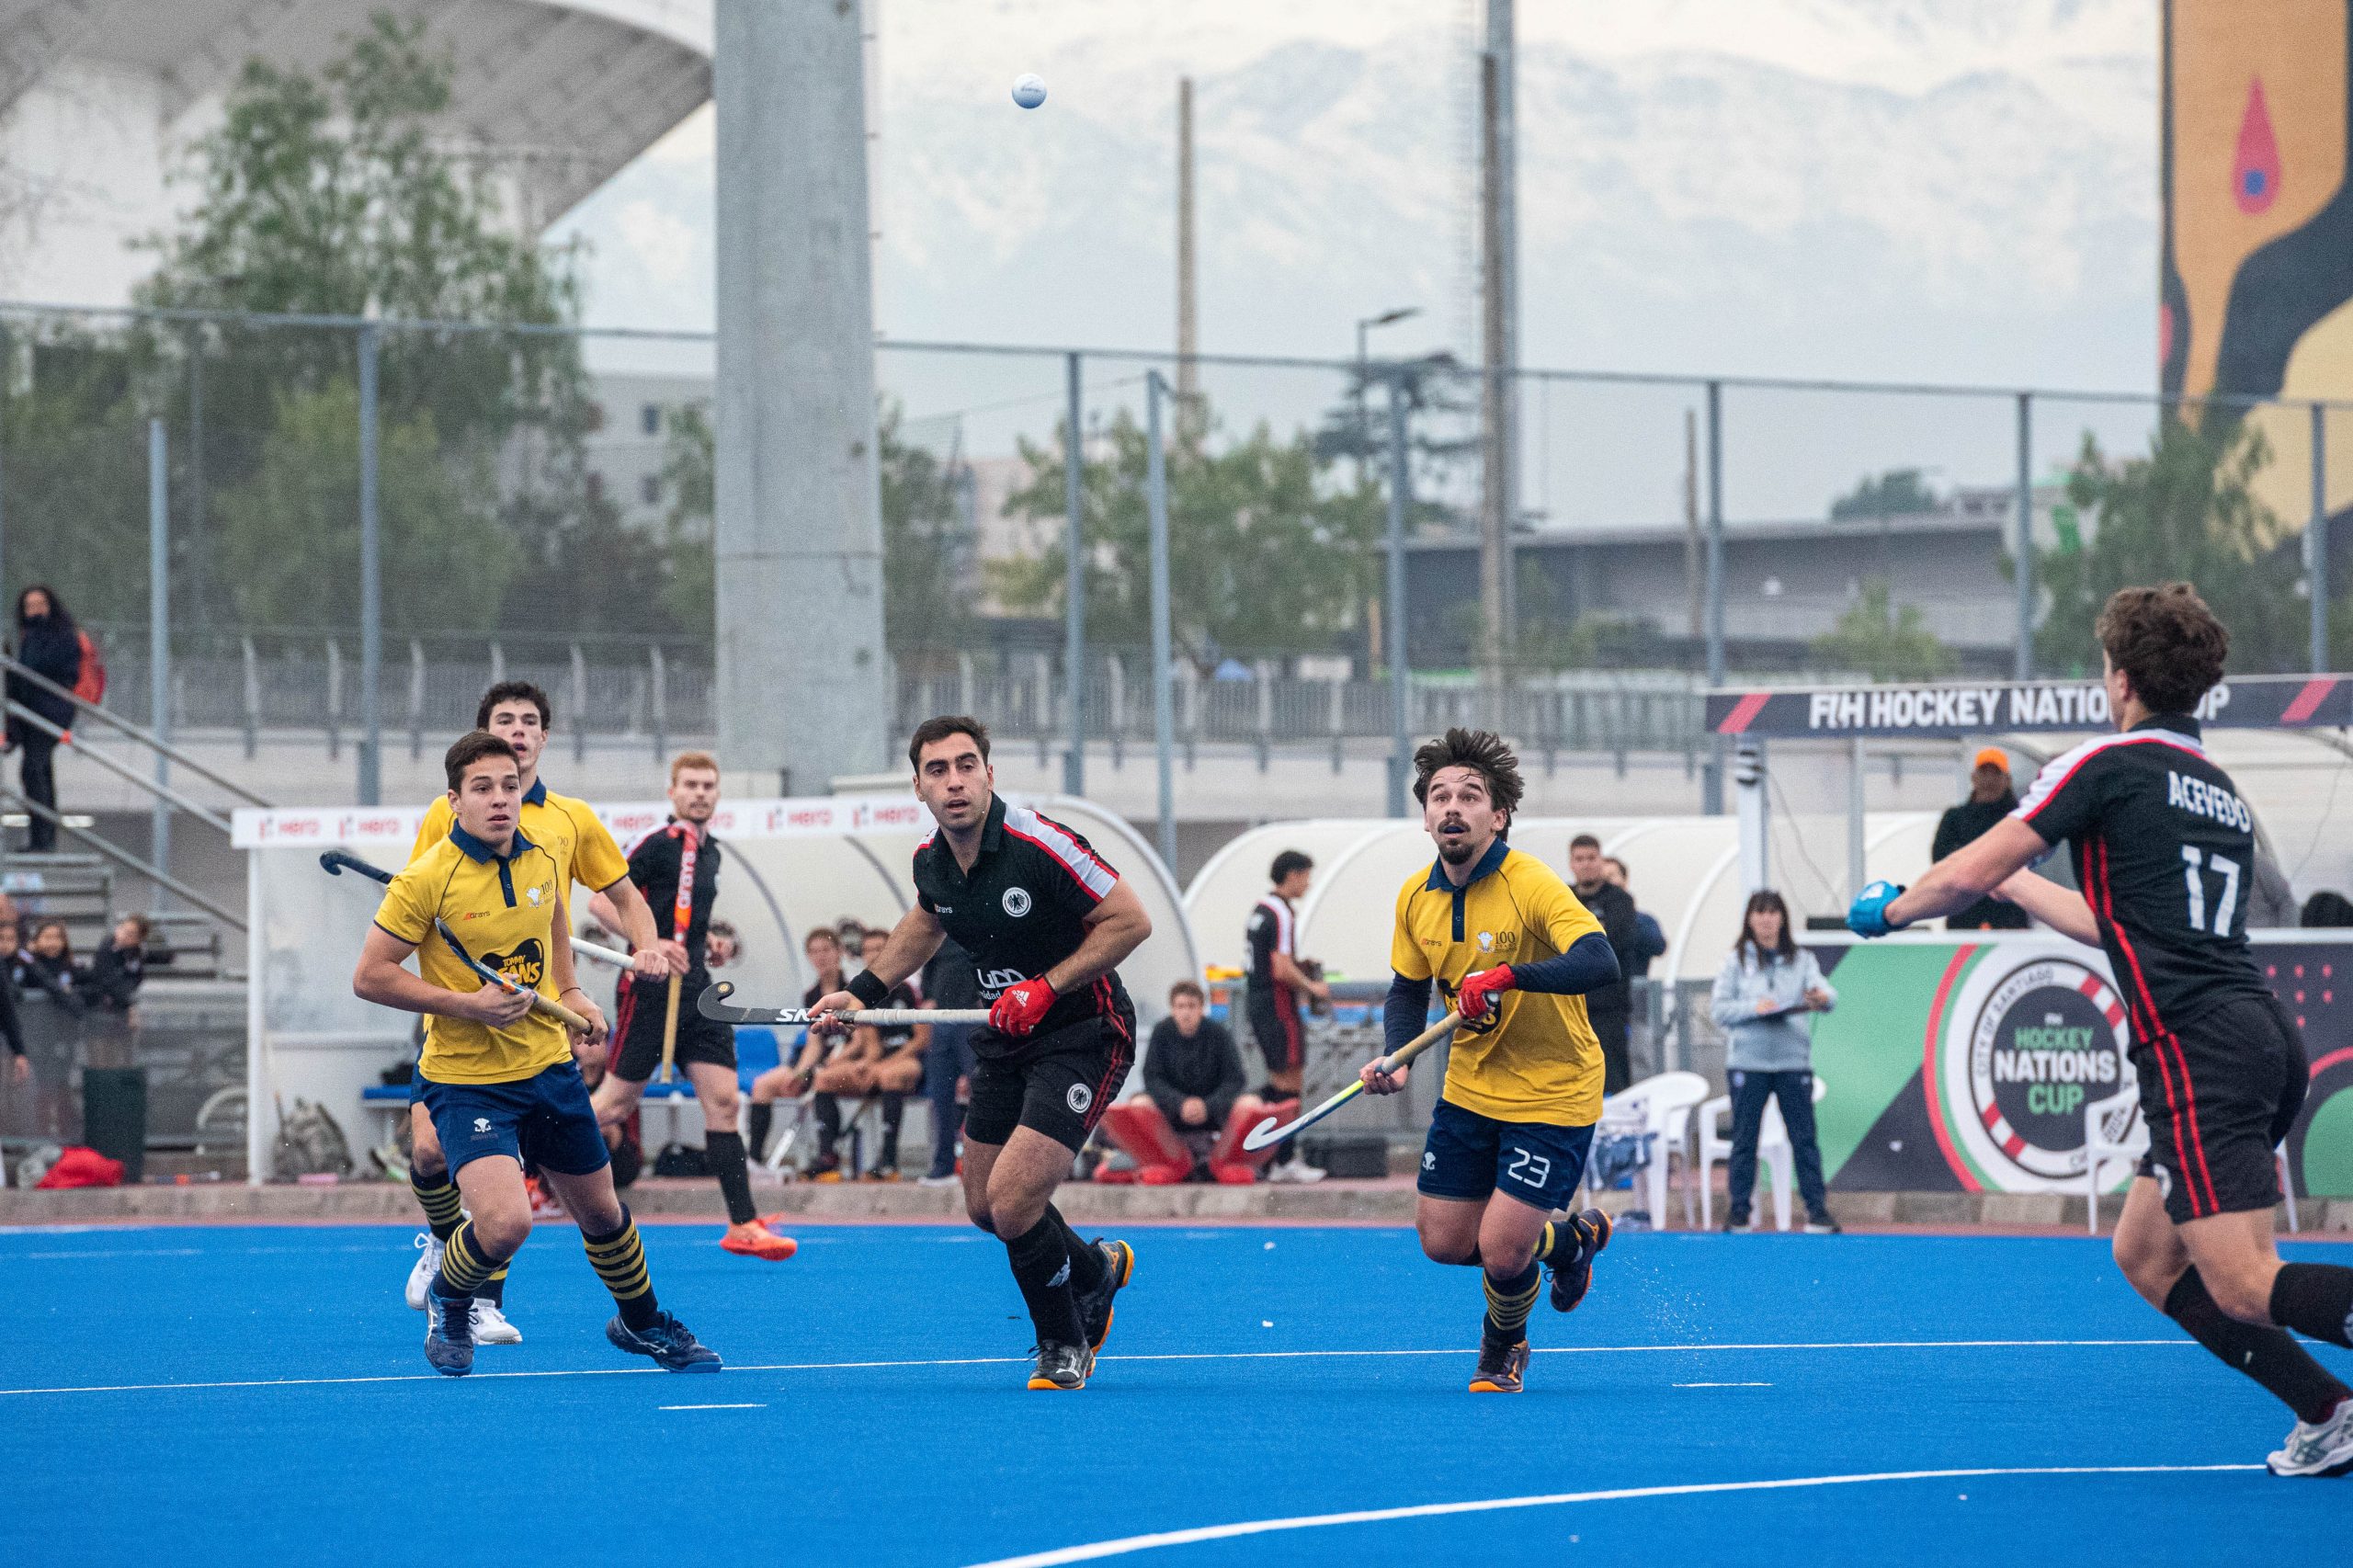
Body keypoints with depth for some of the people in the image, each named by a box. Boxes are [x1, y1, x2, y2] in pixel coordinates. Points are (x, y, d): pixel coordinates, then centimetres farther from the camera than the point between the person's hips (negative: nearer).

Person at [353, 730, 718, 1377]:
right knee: (505, 1222, -23)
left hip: (549, 1066, 6)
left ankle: (642, 1322, 45)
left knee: (599, 1210, 18)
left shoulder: (543, 857, -1)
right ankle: (448, 1305, 10)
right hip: (466, 1079, -6)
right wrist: (467, 1004, -21)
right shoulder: (427, 879, -19)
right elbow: (369, 976, -15)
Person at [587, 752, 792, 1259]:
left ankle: (743, 1225, -7)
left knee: (722, 1100, -3)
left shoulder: (710, 851, 15)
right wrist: (648, 942, -21)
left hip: (696, 992, 7)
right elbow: (601, 899, -12)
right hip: (651, 990, -7)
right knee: (616, 1104, -2)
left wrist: (700, 942, 14)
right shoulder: (660, 845, -9)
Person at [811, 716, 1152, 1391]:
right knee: (985, 1208, 13)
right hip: (1005, 1039, 8)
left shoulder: (1039, 846, -24)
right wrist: (864, 991, 15)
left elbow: (1131, 921, -20)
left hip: (1082, 1033, -8)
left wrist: (1045, 989, -23)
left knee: (1012, 1203, -17)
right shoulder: (931, 859, -2)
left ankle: (1063, 1347, 8)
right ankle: (1098, 1269, 42)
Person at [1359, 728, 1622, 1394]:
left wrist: (1507, 976, -46)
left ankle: (1503, 1348, 23)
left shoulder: (1531, 884, -23)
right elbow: (1408, 989, 13)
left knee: (1501, 1255, -12)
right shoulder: (1417, 896, -3)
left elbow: (1599, 964, -37)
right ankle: (1570, 1239, 35)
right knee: (1444, 1241, 8)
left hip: (1552, 1095, -6)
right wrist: (1397, 1059, -6)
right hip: (1470, 1088, 6)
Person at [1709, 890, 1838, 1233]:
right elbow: (1719, 1009, 0)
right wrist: (1754, 1008, -16)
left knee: (1804, 1138, -2)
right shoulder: (1736, 962, 7)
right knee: (1745, 1140, 3)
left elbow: (1826, 994, -6)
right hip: (1747, 1061, 0)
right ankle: (1738, 1212, 9)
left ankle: (1818, 1211, 0)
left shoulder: (1801, 960, 9)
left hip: (1793, 1061, 0)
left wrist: (1822, 999, -30)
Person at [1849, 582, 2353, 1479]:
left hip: (2197, 1050, -8)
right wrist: (2020, 885, 47)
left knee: (2246, 1287, -15)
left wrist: (1890, 910, 21)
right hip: (2261, 1042, 8)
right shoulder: (2223, 793, 23)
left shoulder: (2108, 765, -1)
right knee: (2147, 1259, 17)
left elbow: (1964, 878, 1)